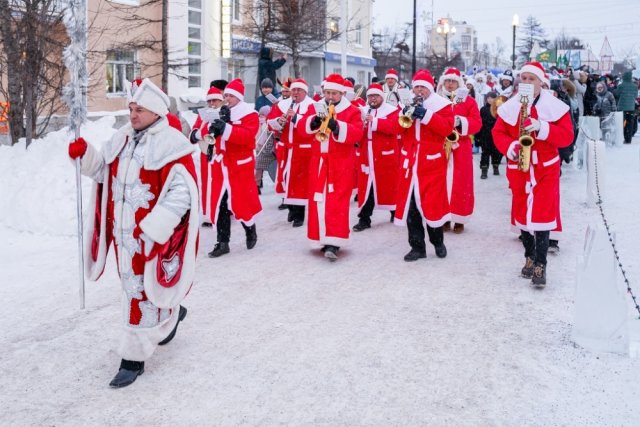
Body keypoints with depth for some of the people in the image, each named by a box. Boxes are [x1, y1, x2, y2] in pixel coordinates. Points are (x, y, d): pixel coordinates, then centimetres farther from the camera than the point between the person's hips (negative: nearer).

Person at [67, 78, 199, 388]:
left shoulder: (172, 144, -16)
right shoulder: (122, 139, 8)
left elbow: (181, 193, -19)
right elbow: (103, 170, 17)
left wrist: (151, 228, -24)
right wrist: (85, 154, -4)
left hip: (155, 235, -8)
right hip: (124, 232, 8)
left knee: (144, 292, -3)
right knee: (133, 286, 21)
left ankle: (134, 358, 8)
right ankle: (171, 315, 47)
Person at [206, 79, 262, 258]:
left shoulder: (249, 115, -6)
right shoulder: (220, 113, 12)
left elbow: (247, 135, -22)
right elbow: (211, 136, 9)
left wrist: (225, 128, -32)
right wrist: (213, 129, -14)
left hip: (240, 166, -5)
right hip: (221, 165, 5)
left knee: (241, 202, 1)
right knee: (219, 204, 2)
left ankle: (250, 231, 29)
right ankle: (222, 243, 8)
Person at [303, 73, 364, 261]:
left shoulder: (352, 111, 1)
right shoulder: (314, 107, 12)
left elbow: (357, 134, -13)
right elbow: (303, 127, 0)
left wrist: (337, 127, -27)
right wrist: (314, 121, -21)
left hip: (341, 164, -4)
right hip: (319, 162, 4)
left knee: (337, 201, -10)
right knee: (318, 200, 6)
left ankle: (334, 243, -16)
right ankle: (324, 238, 19)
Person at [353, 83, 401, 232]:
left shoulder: (392, 111, -2)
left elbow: (394, 127, -19)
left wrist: (374, 121, -24)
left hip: (386, 157, -4)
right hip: (367, 157, 4)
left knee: (389, 184, 8)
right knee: (366, 187, 2)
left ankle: (396, 213, 27)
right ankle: (364, 219, 6)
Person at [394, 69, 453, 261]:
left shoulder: (442, 104, 0)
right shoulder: (408, 104, 12)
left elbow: (447, 127, -14)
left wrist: (426, 115, -21)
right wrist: (405, 116, -13)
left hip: (432, 163, -4)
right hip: (410, 163, 4)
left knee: (432, 203, -1)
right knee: (409, 205, 2)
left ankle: (438, 242, 22)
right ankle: (417, 246, 11)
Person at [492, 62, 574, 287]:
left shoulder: (555, 106, -4)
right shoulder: (509, 107, 3)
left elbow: (567, 136, -7)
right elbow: (498, 132, 6)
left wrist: (542, 128, -22)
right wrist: (510, 147, -14)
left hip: (546, 168, -3)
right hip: (518, 168, 3)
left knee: (542, 215, -10)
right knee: (522, 213, 10)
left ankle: (541, 265, -3)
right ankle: (529, 257, 28)